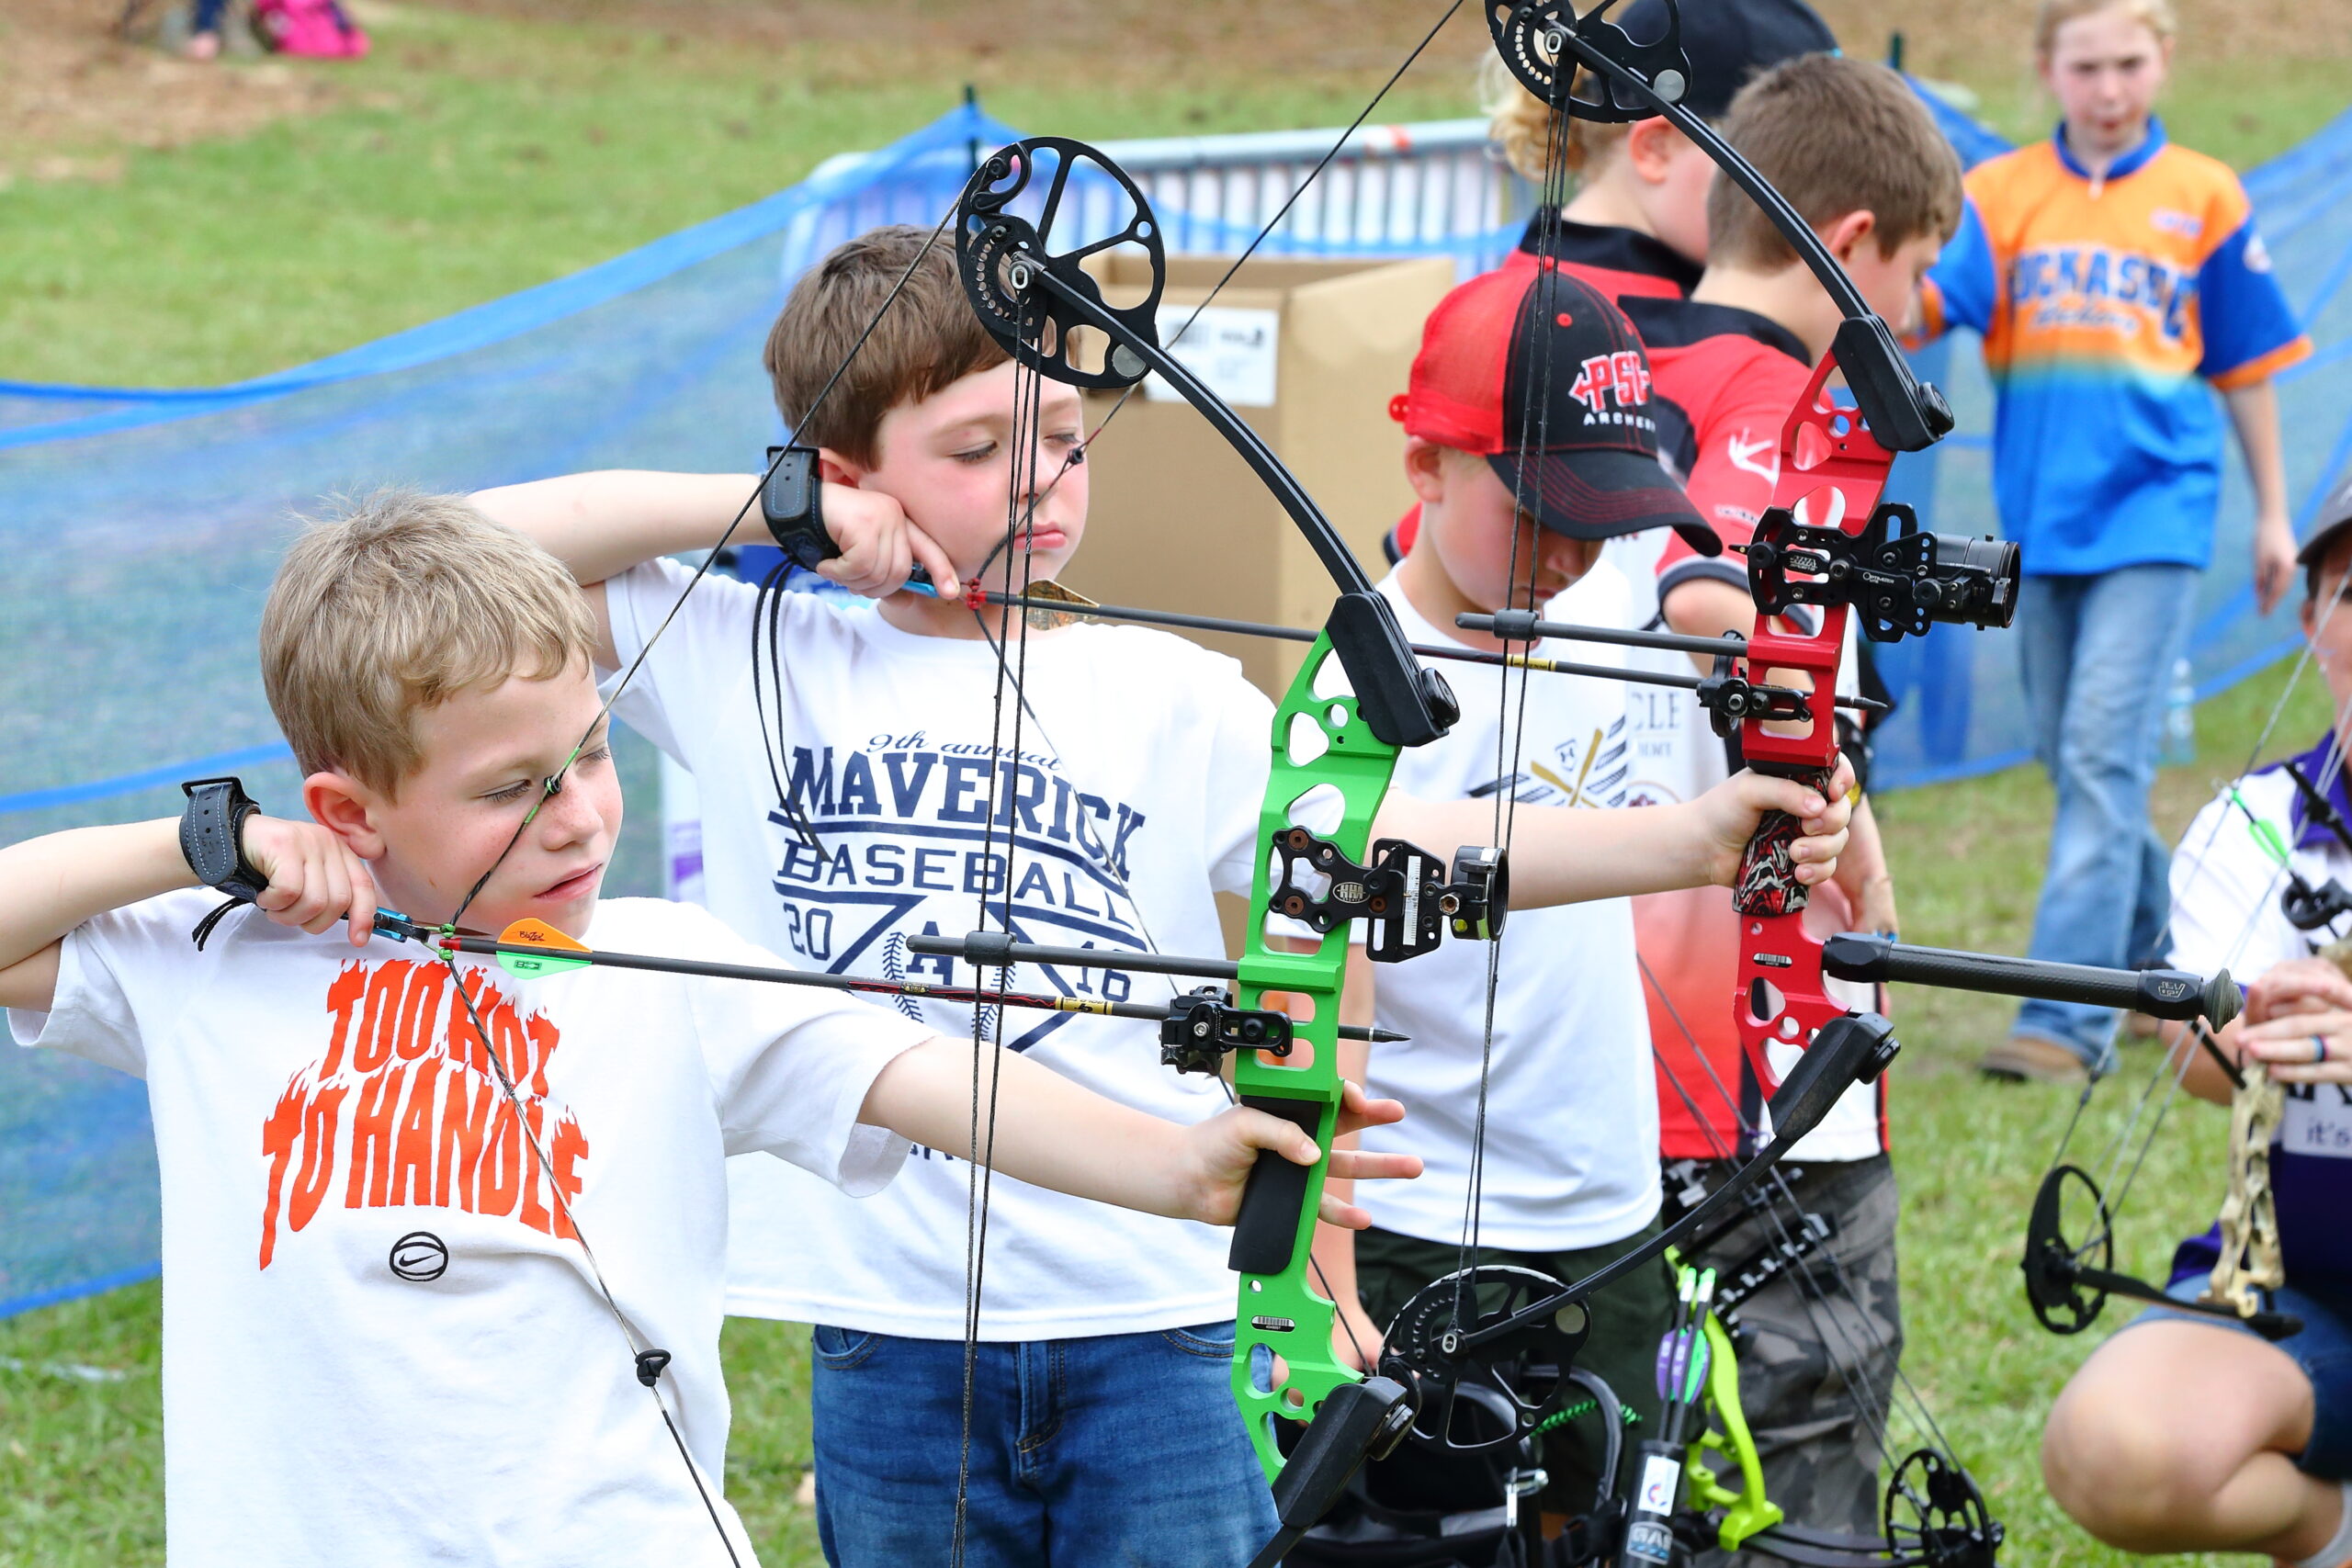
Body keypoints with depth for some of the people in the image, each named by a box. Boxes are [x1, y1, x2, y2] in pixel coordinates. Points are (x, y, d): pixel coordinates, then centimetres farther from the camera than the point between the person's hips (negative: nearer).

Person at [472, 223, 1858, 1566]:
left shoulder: (1164, 696, 5)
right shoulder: (754, 667, 6)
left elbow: (1400, 839, -6)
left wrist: (1687, 840, -20)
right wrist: (759, 508, -4)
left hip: (1156, 1323, 0)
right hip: (893, 1329, 0)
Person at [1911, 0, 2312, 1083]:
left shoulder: (2204, 197, 4)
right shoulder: (2002, 193, 6)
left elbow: (2244, 369, 11)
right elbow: (1932, 300, -10)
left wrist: (2272, 515, 14)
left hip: (2154, 507, -3)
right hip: (2041, 510, 3)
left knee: (2103, 751, -13)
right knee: (2068, 755, 12)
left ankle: (2070, 1016, -17)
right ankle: (2156, 949, 32)